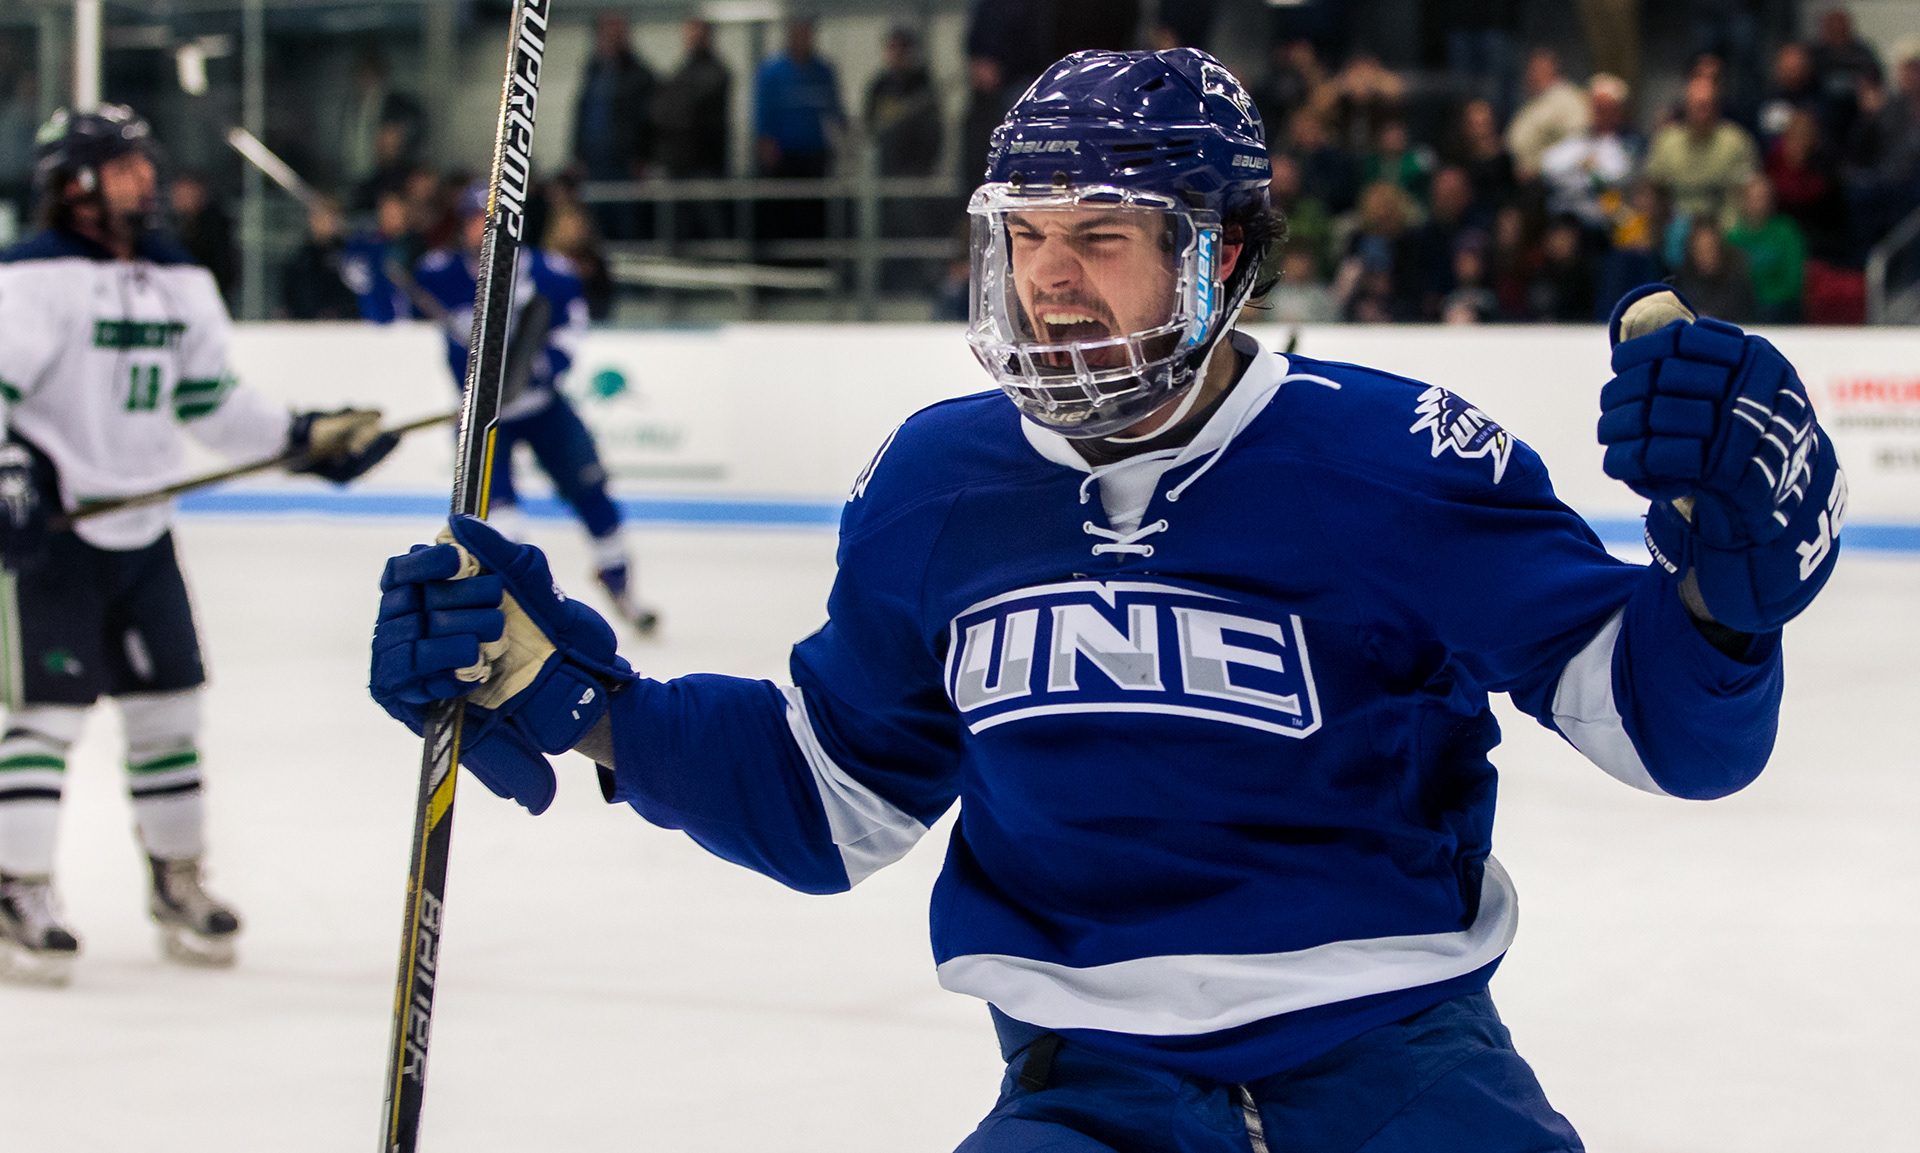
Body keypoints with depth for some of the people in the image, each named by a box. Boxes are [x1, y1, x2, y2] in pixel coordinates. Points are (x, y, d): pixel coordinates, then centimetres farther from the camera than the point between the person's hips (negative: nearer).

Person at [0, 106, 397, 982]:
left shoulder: (181, 282, 10)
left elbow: (212, 401, 18)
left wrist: (306, 438, 11)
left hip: (141, 529, 7)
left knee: (168, 701, 10)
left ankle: (177, 878, 23)